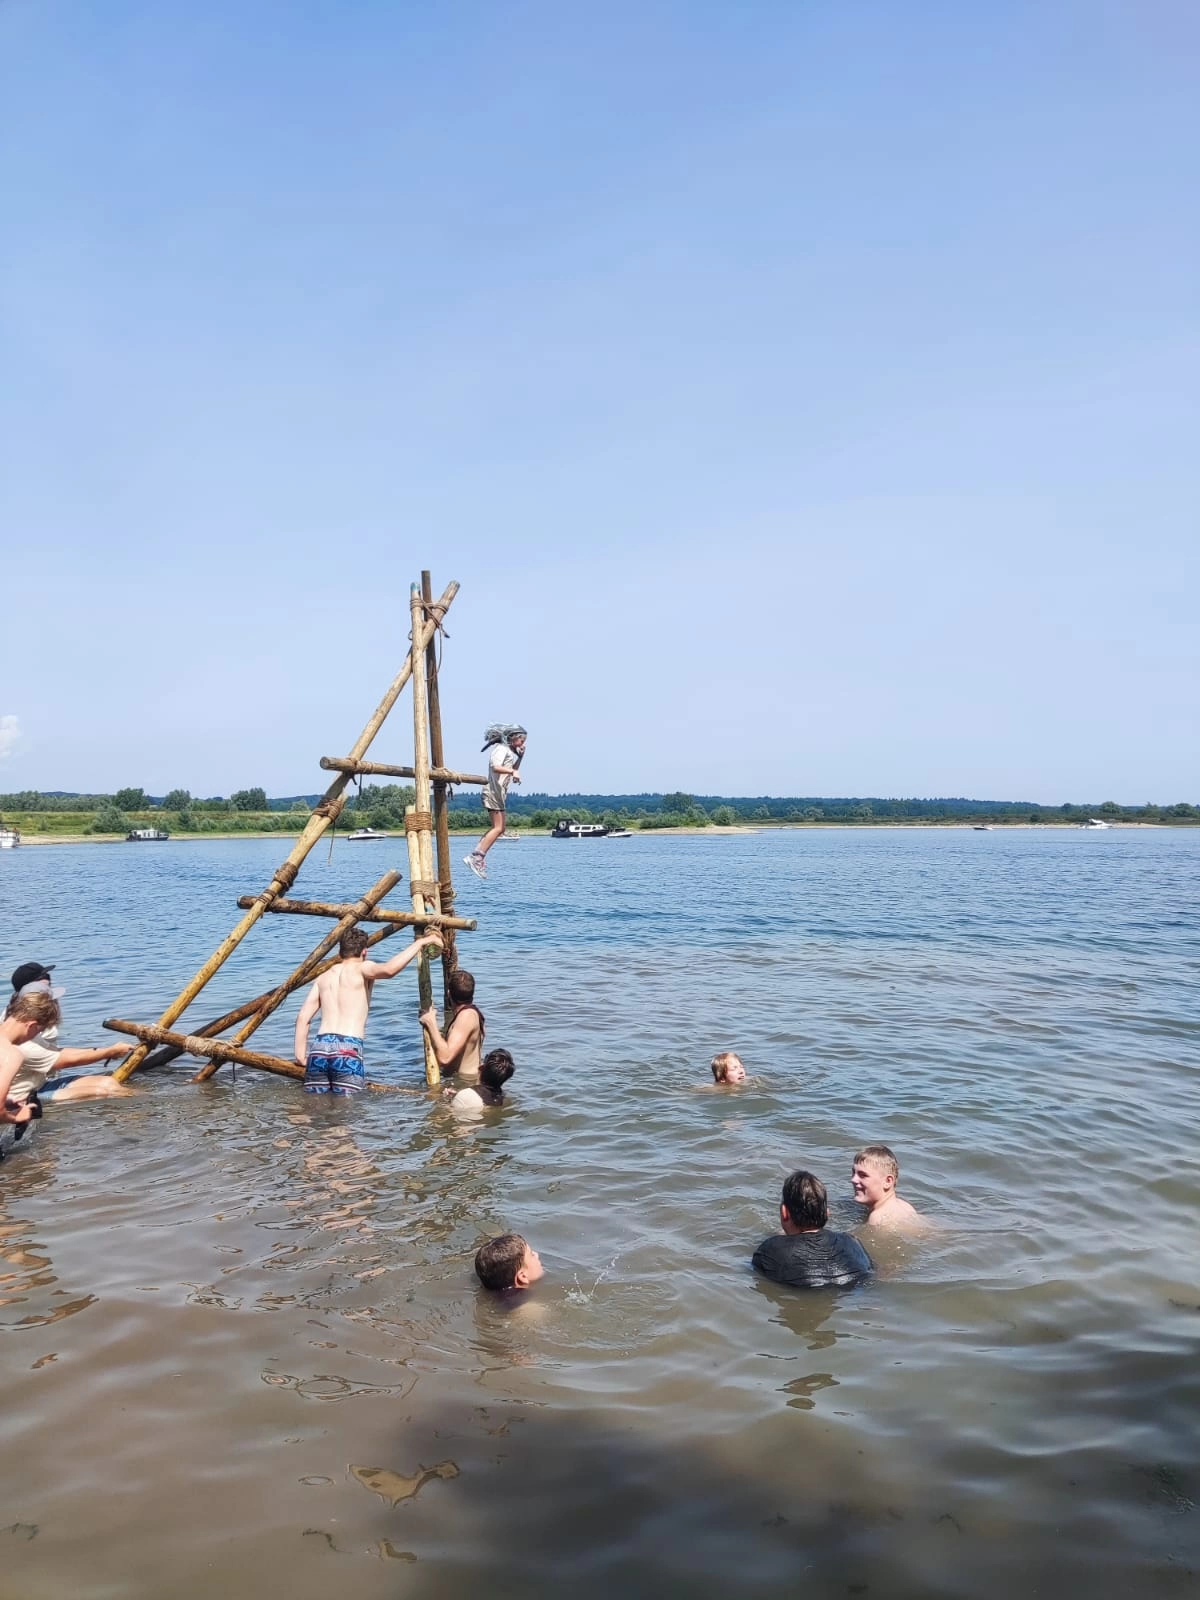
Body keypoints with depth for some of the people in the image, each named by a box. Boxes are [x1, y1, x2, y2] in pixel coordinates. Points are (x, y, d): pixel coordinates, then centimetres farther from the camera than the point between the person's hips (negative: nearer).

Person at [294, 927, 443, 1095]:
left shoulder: (324, 977, 20)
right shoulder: (361, 969, 3)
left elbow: (303, 1018, 15)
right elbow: (389, 969, -18)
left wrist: (300, 1056, 16)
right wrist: (420, 942, -11)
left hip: (319, 1047, 5)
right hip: (347, 1049, -5)